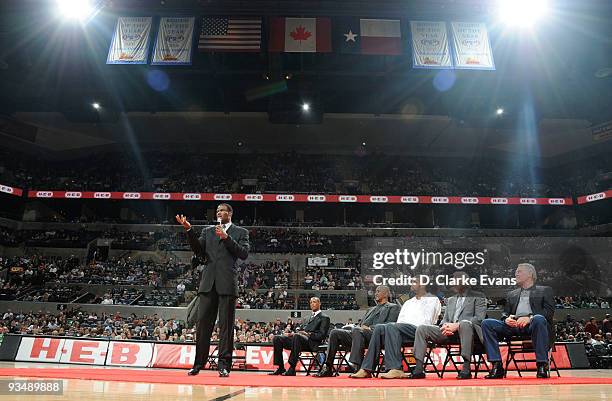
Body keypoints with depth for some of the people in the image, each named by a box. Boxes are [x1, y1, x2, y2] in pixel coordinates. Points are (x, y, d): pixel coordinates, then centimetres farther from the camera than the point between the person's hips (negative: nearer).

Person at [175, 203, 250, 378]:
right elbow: (198, 251, 6)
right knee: (202, 324, 4)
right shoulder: (207, 231, 19)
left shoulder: (240, 232, 9)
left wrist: (226, 237, -11)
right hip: (208, 283, 3)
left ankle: (224, 365, 5)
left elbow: (244, 253, -4)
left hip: (227, 284, -3)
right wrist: (189, 230, -6)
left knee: (226, 325, 0)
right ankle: (198, 363, 14)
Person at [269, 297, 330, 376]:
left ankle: (292, 369, -37)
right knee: (276, 338, -10)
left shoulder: (324, 318, 7)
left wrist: (308, 334, -17)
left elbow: (322, 335, -5)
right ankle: (280, 368, -11)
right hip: (298, 338, 8)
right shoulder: (310, 317, 30)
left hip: (312, 343, -8)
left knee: (297, 336, -41)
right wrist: (293, 333, 2)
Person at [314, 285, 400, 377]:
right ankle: (327, 368, -16)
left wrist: (370, 328, -12)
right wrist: (360, 326, 1)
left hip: (375, 335, -7)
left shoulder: (393, 307, 14)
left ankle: (356, 366, -47)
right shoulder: (371, 309, 36)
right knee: (335, 332, -14)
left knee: (357, 330, -39)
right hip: (357, 333, 7)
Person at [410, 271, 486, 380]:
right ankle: (419, 369, -19)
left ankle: (466, 368, -38)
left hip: (467, 328, -5)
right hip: (449, 332, 6)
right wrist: (445, 326, -5)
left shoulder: (478, 296, 11)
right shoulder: (451, 300, 29)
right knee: (421, 329, -13)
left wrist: (457, 325, -19)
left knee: (464, 324, -40)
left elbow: (479, 318, -4)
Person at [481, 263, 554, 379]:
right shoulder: (512, 294, 31)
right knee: (487, 323, -21)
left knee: (539, 319, -39)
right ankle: (497, 366, -23)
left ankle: (542, 365, -30)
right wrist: (506, 319, -5)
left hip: (532, 325, -4)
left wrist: (529, 318, -17)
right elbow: (505, 313, 22)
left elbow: (549, 311, 3)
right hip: (513, 325, 4)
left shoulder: (545, 290, 19)